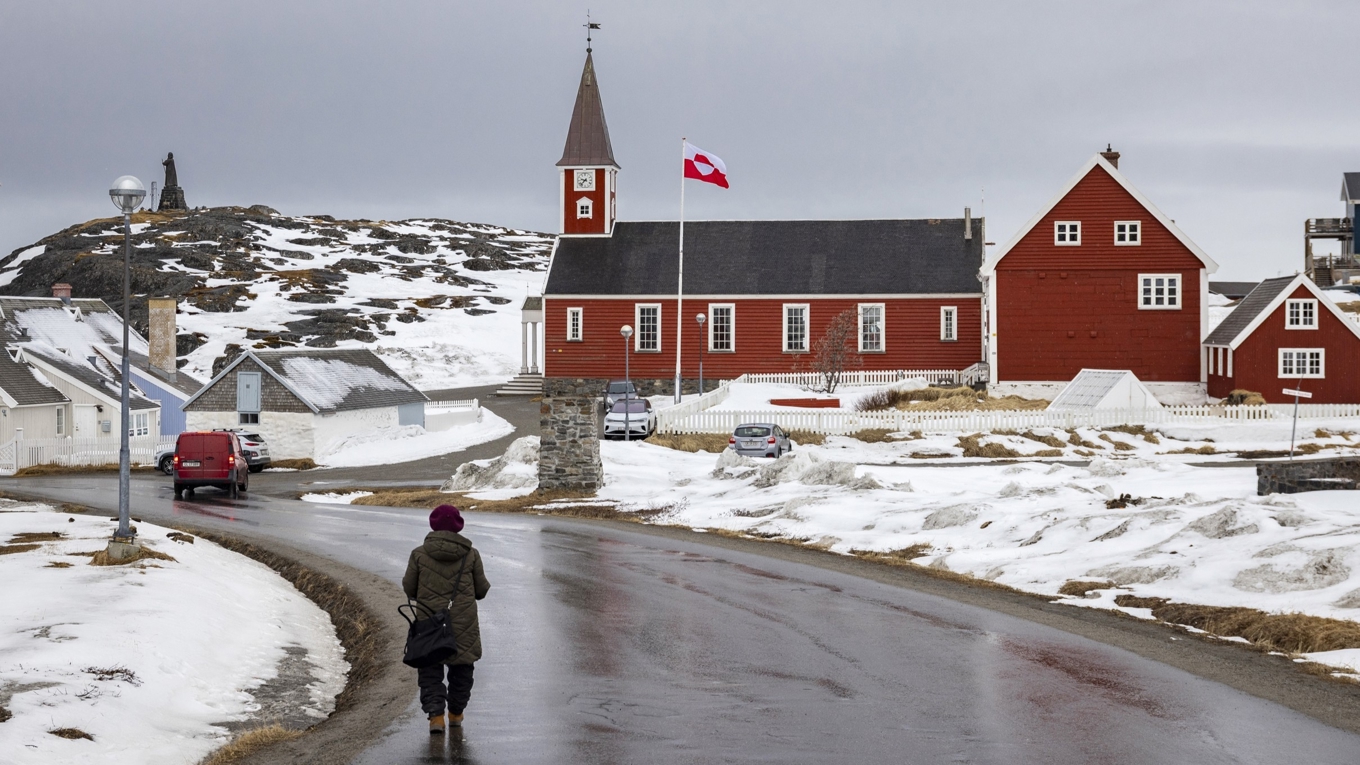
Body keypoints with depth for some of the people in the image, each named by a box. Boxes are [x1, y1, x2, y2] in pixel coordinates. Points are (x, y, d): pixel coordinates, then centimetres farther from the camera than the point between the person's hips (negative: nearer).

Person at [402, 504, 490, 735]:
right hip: (463, 625, 1)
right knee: (461, 668, 17)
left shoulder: (419, 554, -5)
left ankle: (435, 714, -8)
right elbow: (482, 590, 3)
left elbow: (409, 588, 0)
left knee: (430, 671, 7)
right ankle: (456, 713, 26)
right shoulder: (471, 555, -3)